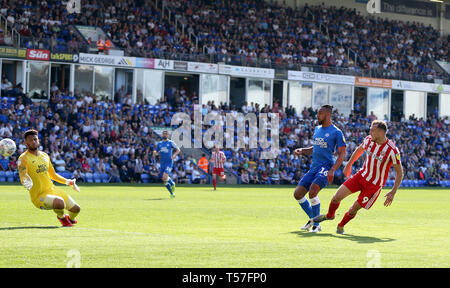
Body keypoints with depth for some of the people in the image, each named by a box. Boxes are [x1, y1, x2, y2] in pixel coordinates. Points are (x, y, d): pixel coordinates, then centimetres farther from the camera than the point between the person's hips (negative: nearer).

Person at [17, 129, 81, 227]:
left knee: (76, 208, 4)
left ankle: (71, 219, 41)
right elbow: (23, 179, -21)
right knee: (60, 202, -34)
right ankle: (61, 217, 1)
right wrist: (27, 183, -44)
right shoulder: (23, 158, -10)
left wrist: (68, 182, 17)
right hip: (39, 196, -7)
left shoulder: (45, 156, 11)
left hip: (52, 190, 7)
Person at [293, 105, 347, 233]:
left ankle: (316, 225, -13)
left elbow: (342, 154, -7)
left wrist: (332, 170, -19)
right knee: (298, 194, 0)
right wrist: (302, 151, 10)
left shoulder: (336, 132, -5)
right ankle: (312, 218, 22)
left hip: (326, 167, -8)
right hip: (314, 167, 8)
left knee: (312, 191, -27)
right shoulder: (317, 129, 18)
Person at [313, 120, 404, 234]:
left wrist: (393, 192, -20)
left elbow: (400, 172, -14)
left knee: (354, 209, -1)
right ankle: (329, 215, 27)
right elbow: (359, 150, 16)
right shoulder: (369, 140, -7)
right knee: (337, 197, -4)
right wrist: (349, 165, 22)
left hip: (374, 185, -4)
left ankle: (341, 226, 29)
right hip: (362, 175, 4)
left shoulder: (392, 150, -23)